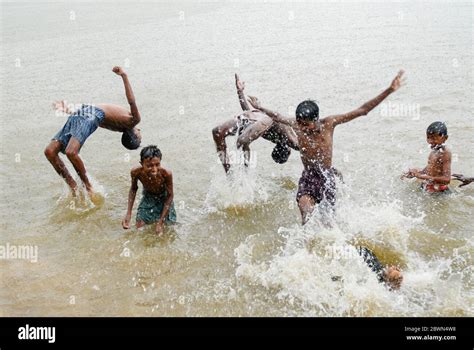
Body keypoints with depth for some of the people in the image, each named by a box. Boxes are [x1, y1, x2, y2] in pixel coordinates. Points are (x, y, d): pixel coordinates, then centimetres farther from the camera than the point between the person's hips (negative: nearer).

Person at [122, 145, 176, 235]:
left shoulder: (166, 174, -40)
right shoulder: (136, 172, -33)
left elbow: (170, 196, -23)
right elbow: (133, 189, -9)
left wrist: (161, 222, -23)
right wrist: (128, 214, -14)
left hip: (164, 200, -1)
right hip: (147, 198, 2)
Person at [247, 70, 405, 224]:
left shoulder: (329, 124, -14)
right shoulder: (296, 124, -7)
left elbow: (361, 110, -15)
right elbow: (277, 117, 14)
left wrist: (389, 91, -20)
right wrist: (260, 108, 28)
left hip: (326, 177, -1)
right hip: (307, 177, 1)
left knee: (328, 216, 9)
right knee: (305, 210, -24)